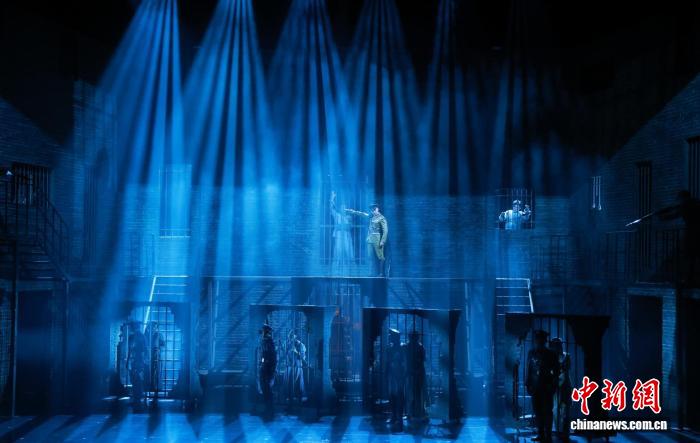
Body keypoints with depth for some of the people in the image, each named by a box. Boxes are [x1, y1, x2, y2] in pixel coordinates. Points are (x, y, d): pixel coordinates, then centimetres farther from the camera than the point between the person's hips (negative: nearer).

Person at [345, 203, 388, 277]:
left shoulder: (382, 218, -7)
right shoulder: (372, 216, 13)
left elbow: (385, 231, -11)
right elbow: (362, 214, 26)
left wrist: (382, 241, -17)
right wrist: (352, 211, 27)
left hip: (377, 240, -7)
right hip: (370, 239, 7)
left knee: (380, 257, -5)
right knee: (373, 257, 6)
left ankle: (381, 273, -1)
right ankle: (374, 273, 10)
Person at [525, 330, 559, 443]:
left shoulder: (551, 354, 2)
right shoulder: (532, 353, 9)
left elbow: (556, 371, 2)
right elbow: (529, 369, 12)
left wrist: (553, 385, -5)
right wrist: (528, 384, 6)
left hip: (547, 387, -3)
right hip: (535, 386, 3)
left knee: (547, 411, -3)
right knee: (537, 411, 3)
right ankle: (540, 434, 9)